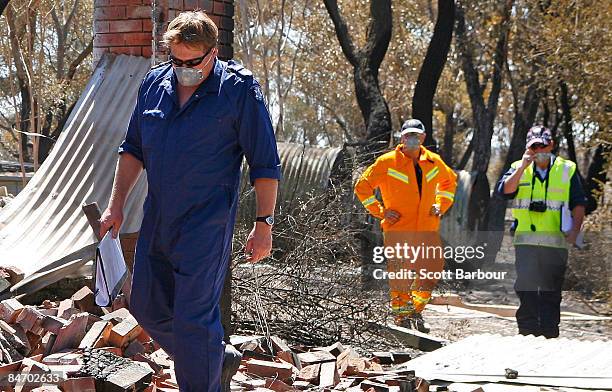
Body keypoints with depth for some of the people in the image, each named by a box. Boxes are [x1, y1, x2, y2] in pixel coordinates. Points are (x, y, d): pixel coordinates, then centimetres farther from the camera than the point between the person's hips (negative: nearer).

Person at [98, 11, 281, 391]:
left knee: (193, 319, -10)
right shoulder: (155, 83, 7)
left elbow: (265, 165, -6)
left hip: (206, 226, -7)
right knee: (147, 306, 14)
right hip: (157, 220, 7)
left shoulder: (239, 90, -9)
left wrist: (264, 224, -8)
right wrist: (116, 205, 14)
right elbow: (134, 149, 18)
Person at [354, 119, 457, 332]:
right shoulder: (388, 162, -4)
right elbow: (363, 186, 2)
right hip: (398, 229, -4)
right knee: (401, 275, -4)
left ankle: (415, 310, 20)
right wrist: (379, 211, -3)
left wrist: (441, 205, 15)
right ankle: (401, 317, 8)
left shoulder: (434, 162, 8)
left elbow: (449, 181, 29)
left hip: (428, 229, 4)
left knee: (432, 271, 0)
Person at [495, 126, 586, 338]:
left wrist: (574, 230, -6)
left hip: (556, 242, 0)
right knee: (526, 289, -4)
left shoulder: (567, 170, 8)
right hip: (526, 241, 0)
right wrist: (523, 167, -14)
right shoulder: (518, 169, 10)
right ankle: (528, 334, 0)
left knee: (551, 293, 4)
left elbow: (578, 204, 8)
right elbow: (504, 191, -7)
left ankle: (550, 335, 8)